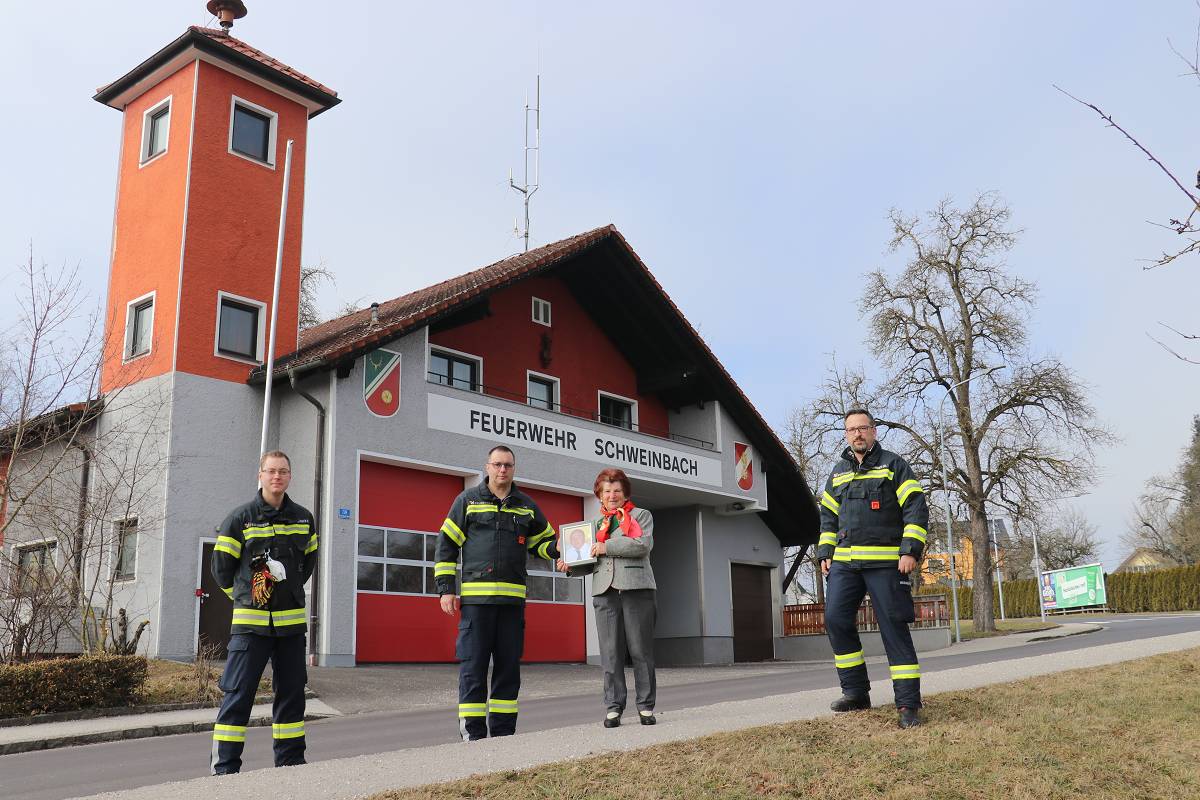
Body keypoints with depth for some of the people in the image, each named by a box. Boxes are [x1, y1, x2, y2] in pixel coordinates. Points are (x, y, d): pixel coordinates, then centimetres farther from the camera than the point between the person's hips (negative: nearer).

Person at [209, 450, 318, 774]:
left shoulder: (304, 519, 7)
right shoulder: (240, 518, -4)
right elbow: (221, 568, 2)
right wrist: (245, 596, 8)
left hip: (291, 621, 4)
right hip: (250, 622, -4)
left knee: (292, 692, 10)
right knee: (238, 694, -3)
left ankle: (290, 760, 21)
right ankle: (225, 766, 4)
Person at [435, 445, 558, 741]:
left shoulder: (526, 506, 15)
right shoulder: (467, 500, 6)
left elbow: (542, 542, 22)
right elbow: (446, 544, 5)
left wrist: (561, 548, -2)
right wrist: (446, 589, -2)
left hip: (512, 598, 3)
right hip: (475, 597, -3)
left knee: (508, 668, 7)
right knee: (473, 667, -3)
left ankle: (503, 733, 16)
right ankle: (473, 733, 4)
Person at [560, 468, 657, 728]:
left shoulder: (641, 515, 11)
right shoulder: (597, 524, 24)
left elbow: (644, 544, -8)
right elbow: (592, 561, 21)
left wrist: (608, 547, -10)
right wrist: (571, 566, 1)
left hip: (636, 589, -3)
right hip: (605, 591, 3)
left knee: (641, 650, -1)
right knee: (610, 653, 0)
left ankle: (646, 706, 6)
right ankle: (613, 707, 5)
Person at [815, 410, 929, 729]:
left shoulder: (894, 465, 4)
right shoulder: (838, 473, 19)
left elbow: (916, 508, -3)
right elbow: (828, 516, 24)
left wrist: (910, 550, -13)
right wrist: (825, 553, 12)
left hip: (885, 562, -5)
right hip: (844, 562, 5)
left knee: (894, 628, -5)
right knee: (836, 620, -4)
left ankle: (908, 703, 0)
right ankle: (856, 691, 9)